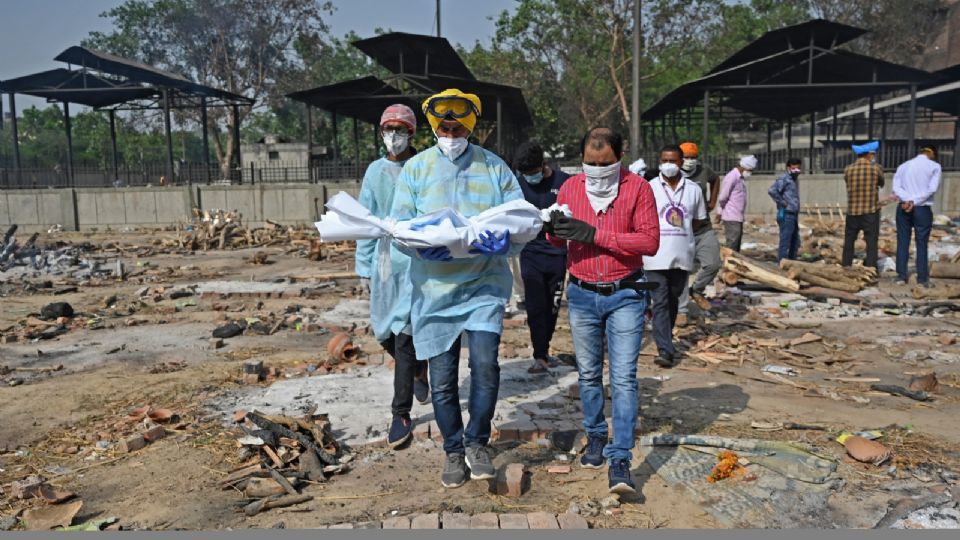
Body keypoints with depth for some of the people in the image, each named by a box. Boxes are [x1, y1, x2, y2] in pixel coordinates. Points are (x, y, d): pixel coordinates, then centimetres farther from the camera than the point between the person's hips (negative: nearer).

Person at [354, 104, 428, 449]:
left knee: (404, 333, -9)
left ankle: (401, 414, 2)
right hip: (384, 261, 5)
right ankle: (418, 372, 42)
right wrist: (364, 266, 10)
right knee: (385, 332, 11)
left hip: (418, 260, -4)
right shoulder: (375, 171, 10)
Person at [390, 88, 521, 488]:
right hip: (434, 287, 1)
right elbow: (399, 222, 0)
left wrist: (505, 242, -22)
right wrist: (421, 245, -21)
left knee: (485, 363, -15)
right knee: (442, 378, 6)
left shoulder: (494, 167, 4)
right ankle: (453, 451, 26)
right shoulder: (415, 168, 5)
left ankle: (477, 443, 8)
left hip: (484, 284, -1)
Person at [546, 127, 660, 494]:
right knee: (588, 374, 13)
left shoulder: (637, 188, -6)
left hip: (625, 295, -3)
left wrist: (595, 234, -22)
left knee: (624, 377, -6)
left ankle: (620, 460, -3)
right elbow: (557, 240, 9)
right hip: (582, 295, 3)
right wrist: (553, 229, -16)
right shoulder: (570, 187, 3)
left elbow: (650, 241, -14)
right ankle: (595, 438, 31)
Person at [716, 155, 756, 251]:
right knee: (732, 245, -8)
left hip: (738, 217, 9)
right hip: (732, 218, -9)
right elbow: (722, 197, -17)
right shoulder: (732, 177, -14)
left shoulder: (740, 178, 15)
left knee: (736, 246, 13)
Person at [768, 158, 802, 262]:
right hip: (786, 215, -10)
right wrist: (782, 202, -18)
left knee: (795, 243, 14)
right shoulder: (784, 179, -11)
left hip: (794, 215, 10)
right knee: (785, 242, -8)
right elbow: (771, 190, -26)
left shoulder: (794, 179, 18)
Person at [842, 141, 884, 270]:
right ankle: (871, 268, 1)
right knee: (871, 241, 2)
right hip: (871, 211, -2)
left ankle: (846, 267, 16)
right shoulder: (876, 168, -4)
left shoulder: (848, 169, 0)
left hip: (852, 211, 2)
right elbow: (881, 184, 12)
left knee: (849, 241, 12)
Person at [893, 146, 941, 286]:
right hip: (923, 209, -3)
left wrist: (907, 200, -13)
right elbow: (932, 188, -10)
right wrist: (914, 202, -11)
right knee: (922, 244, 2)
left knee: (902, 242, 7)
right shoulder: (934, 166, 2)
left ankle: (901, 276, 9)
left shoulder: (903, 166, 12)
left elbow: (896, 187, -1)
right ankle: (922, 279, 6)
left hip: (903, 208, 3)